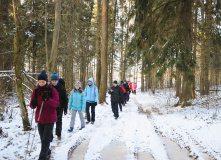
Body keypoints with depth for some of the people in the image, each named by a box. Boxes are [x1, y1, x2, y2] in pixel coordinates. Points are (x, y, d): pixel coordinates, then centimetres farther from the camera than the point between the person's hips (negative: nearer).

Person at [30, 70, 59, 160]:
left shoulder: (52, 90, -7)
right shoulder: (36, 91, 3)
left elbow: (56, 104, -15)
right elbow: (32, 105, 5)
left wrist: (47, 99, -31)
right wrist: (33, 104, -19)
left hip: (50, 119, -4)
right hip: (40, 118, 4)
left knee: (46, 140, -8)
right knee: (43, 139, 16)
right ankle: (47, 153, 38)